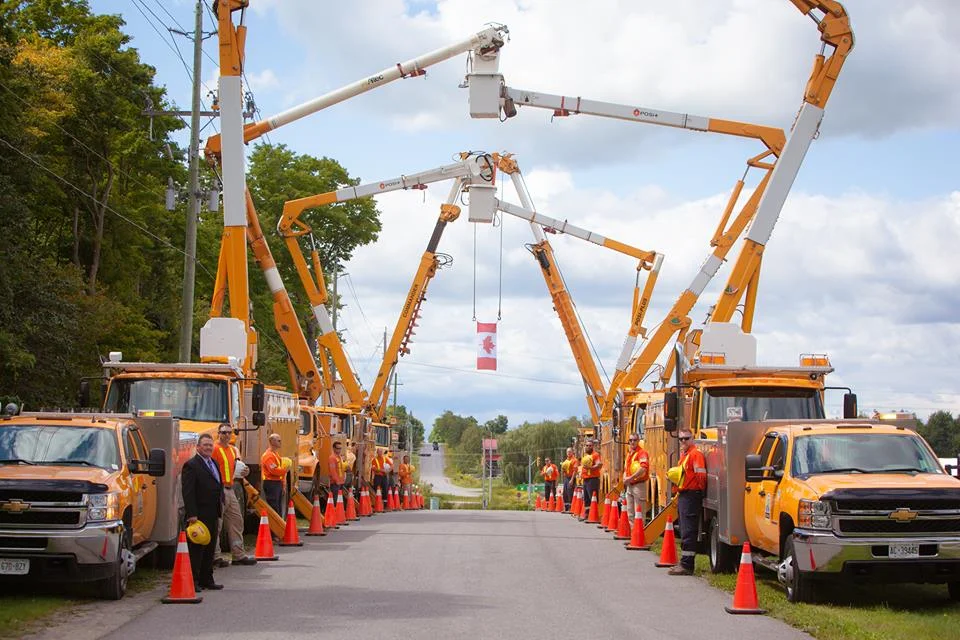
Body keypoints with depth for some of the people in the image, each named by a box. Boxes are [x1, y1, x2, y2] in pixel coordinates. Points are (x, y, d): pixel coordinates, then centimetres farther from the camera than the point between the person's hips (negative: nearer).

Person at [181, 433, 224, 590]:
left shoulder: (214, 463, 17)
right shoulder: (191, 465, -11)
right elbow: (187, 492, -17)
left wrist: (221, 503, 13)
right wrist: (191, 514, -21)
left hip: (212, 515, 9)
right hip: (198, 515, -9)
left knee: (210, 549, 13)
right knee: (196, 549, -5)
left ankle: (206, 579, 20)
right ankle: (193, 581, 0)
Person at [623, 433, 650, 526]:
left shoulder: (642, 452, -12)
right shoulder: (629, 453, 16)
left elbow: (643, 468, -27)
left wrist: (631, 478, -27)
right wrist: (625, 479, 7)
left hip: (639, 485, -9)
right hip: (629, 485, 9)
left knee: (639, 512, -6)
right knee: (630, 512, 14)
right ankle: (632, 529, 21)